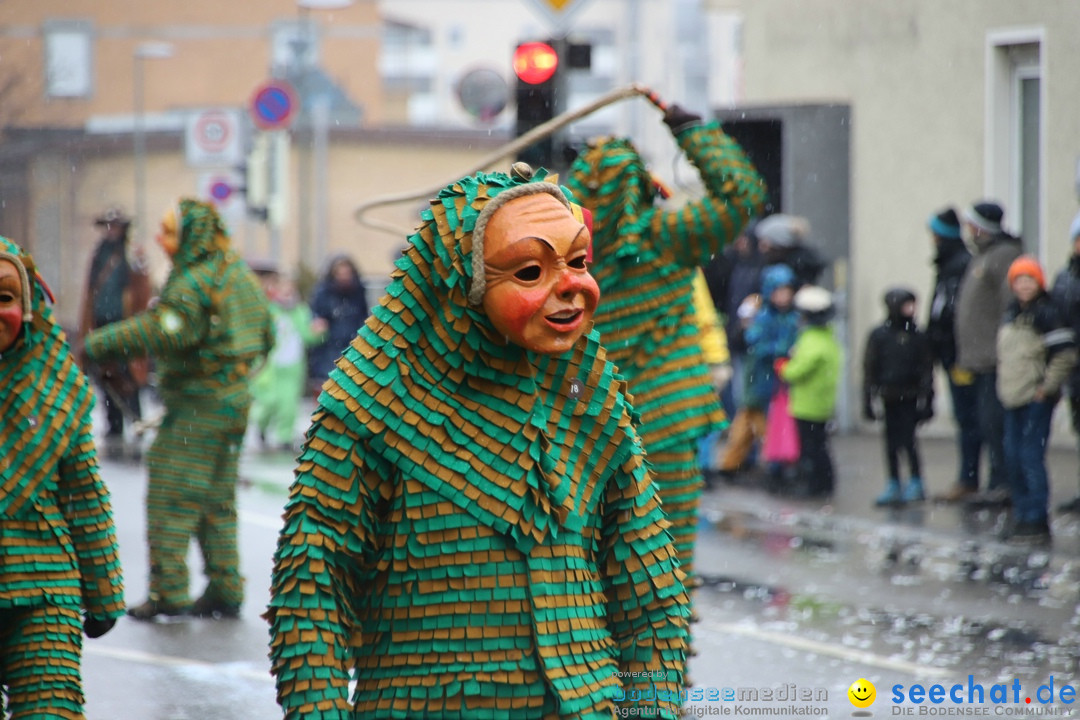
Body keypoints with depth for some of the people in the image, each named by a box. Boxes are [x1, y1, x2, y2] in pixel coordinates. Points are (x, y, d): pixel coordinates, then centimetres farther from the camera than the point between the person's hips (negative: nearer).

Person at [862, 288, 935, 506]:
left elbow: (926, 369, 4)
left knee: (908, 439, -7)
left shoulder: (917, 336, 0)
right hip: (889, 397, 1)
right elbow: (869, 369, 4)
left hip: (910, 397, -1)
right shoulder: (879, 335, 1)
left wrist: (926, 399, -1)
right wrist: (868, 400, 2)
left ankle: (916, 484, 6)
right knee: (891, 442, 7)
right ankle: (893, 485, 17)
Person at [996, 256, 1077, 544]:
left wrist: (1047, 386, -13)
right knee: (1013, 458, 11)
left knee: (1031, 458, -9)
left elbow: (1065, 353, -16)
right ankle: (1022, 515, 21)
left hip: (1037, 400, -8)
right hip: (1013, 399, 8)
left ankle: (1037, 520, -6)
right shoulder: (1011, 314, 13)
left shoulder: (1047, 313, -12)